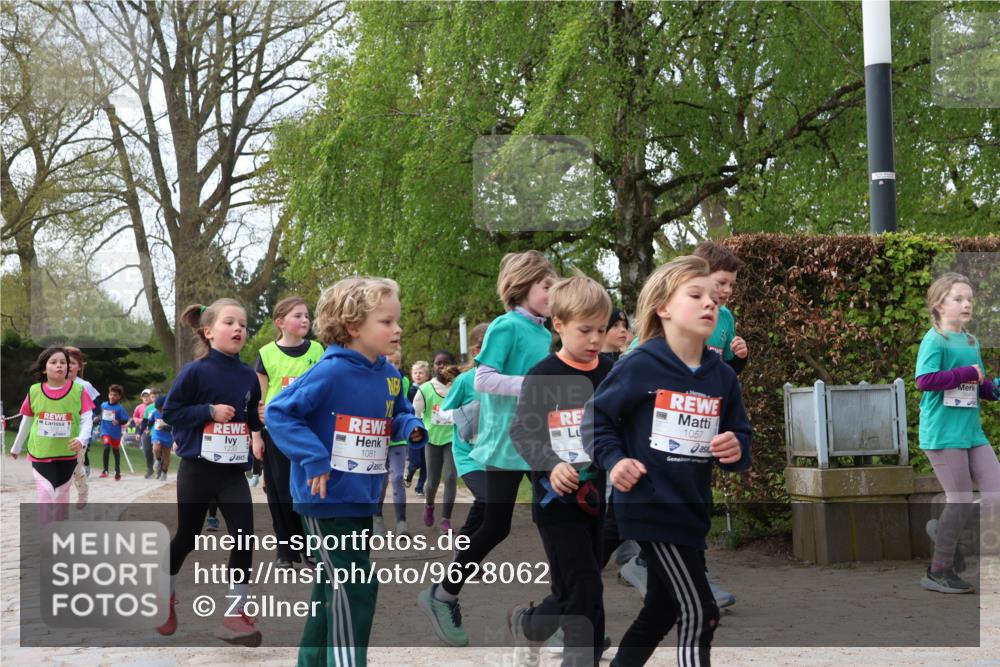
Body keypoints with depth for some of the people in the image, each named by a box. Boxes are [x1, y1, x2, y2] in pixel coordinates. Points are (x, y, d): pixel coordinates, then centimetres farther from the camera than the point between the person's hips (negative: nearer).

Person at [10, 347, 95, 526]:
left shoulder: (78, 390, -10)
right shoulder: (34, 391, -6)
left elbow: (87, 419, -9)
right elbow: (26, 421, 7)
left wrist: (82, 439, -28)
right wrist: (17, 447, 18)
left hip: (67, 453, 1)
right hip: (40, 453, -1)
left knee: (62, 495, 16)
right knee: (44, 495, -9)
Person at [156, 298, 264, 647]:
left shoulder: (248, 376, 3)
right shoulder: (195, 372, -11)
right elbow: (170, 412, -10)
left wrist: (263, 419, -6)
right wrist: (210, 411, -19)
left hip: (234, 471, 3)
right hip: (197, 468, -3)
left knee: (244, 537, -8)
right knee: (187, 538, 11)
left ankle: (235, 614, -1)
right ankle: (166, 596, 36)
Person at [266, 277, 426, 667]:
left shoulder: (389, 376, 5)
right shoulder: (330, 372, -19)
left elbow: (398, 416, 21)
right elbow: (278, 412, -19)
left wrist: (412, 427, -2)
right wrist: (313, 458, -25)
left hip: (363, 501, 8)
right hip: (327, 499, -8)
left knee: (335, 587, 19)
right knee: (354, 589, -11)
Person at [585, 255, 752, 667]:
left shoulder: (722, 376, 4)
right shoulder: (640, 365, -11)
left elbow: (740, 438, 10)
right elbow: (596, 416, -3)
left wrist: (737, 451, -12)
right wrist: (613, 461, -16)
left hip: (693, 508, 7)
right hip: (651, 506, -7)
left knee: (662, 611, 19)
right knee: (699, 614, -5)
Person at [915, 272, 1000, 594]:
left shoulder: (972, 342, 14)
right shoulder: (934, 340, -10)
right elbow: (925, 380, -25)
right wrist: (968, 373, -19)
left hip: (972, 431, 8)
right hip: (943, 432, -7)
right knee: (961, 501, -3)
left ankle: (945, 532, 22)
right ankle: (939, 572, 13)